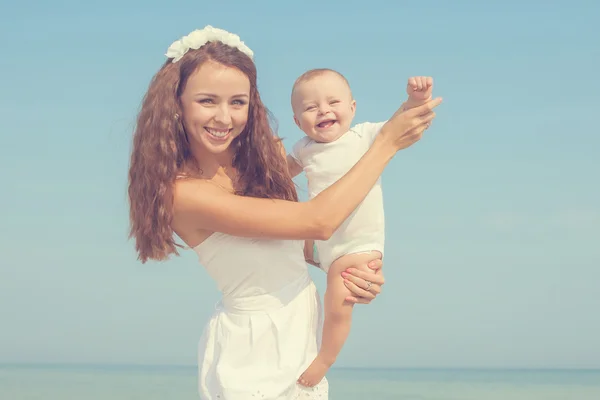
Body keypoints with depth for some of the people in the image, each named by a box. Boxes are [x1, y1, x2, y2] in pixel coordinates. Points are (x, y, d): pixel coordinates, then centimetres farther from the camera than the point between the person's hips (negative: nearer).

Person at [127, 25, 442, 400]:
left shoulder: (266, 155, -2)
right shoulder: (184, 192, -23)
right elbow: (317, 221, -24)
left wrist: (357, 272, -12)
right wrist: (388, 142, -17)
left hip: (306, 334, 6)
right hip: (253, 355, -6)